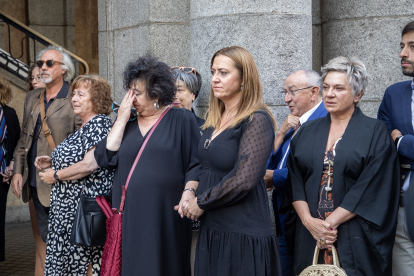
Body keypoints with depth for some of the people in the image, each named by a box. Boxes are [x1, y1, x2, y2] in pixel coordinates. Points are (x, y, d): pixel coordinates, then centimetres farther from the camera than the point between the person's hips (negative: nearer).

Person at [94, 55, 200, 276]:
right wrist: (121, 120, -2)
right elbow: (105, 158, 1)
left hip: (166, 217, -4)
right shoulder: (126, 124, 13)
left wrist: (189, 191, -17)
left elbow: (195, 164, -1)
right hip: (129, 217, 4)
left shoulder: (181, 119, 1)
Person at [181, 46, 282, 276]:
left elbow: (243, 180, -21)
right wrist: (190, 200, 4)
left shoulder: (257, 120, -13)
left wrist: (201, 203, -10)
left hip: (242, 234, -7)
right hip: (211, 229, 7)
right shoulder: (214, 121, 12)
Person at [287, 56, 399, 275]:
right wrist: (309, 221, -10)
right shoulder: (307, 132, 10)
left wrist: (330, 223, -14)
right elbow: (295, 182, 5)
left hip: (355, 241, -3)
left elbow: (371, 189, -10)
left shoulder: (375, 133, -2)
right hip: (310, 236, 3)